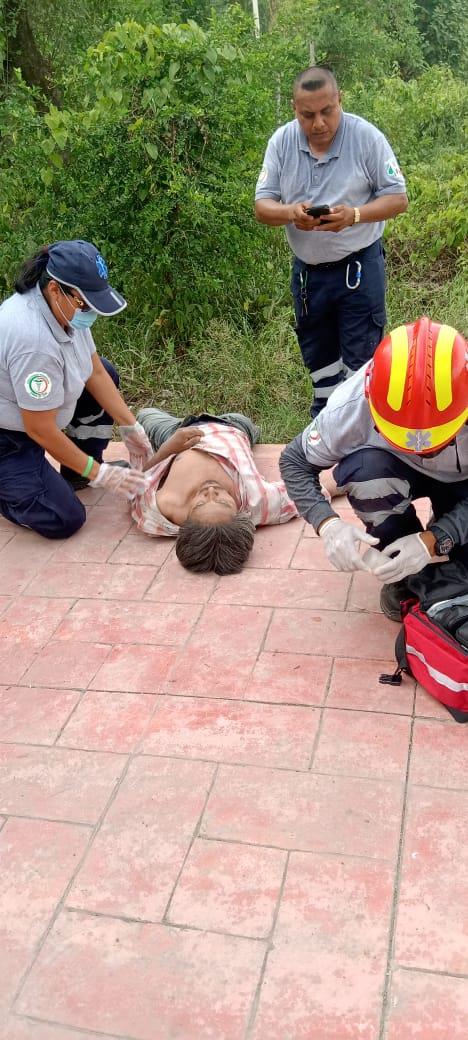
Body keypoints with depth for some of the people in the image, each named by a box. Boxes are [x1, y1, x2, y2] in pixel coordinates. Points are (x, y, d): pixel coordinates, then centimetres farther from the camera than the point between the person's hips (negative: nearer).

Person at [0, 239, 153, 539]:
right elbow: (40, 429, -28)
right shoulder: (33, 339, -36)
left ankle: (75, 476, 14)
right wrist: (99, 474, -20)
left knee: (107, 373, 5)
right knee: (64, 520, -15)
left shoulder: (66, 305, -10)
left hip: (30, 405, 9)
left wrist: (131, 428, -2)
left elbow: (96, 371, 0)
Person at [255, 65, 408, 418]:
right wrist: (290, 213, -25)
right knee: (319, 358, 17)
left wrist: (355, 215, -27)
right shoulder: (282, 141, -2)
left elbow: (398, 198, -8)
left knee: (361, 359, -2)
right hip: (307, 270, 4)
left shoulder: (367, 137, -10)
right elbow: (262, 205, -2)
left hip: (359, 267, -4)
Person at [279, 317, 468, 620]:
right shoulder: (352, 407, -35)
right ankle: (408, 575, -13)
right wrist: (328, 523, -38)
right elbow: (295, 461, -21)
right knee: (363, 468, -37)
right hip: (398, 473, 0)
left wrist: (434, 541, -43)